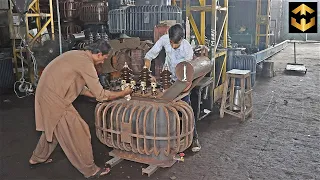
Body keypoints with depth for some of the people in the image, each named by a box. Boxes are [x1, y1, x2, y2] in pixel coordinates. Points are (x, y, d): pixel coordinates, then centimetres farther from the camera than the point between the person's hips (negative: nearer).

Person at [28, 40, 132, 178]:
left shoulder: (77, 56, 12)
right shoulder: (86, 63, -18)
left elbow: (80, 87, 17)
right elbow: (101, 95, -14)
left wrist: (99, 95, 13)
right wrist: (123, 93, -2)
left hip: (46, 94, 10)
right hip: (55, 99, -10)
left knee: (52, 127, 27)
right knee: (78, 132, -2)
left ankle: (37, 158, 44)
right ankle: (90, 170, 10)